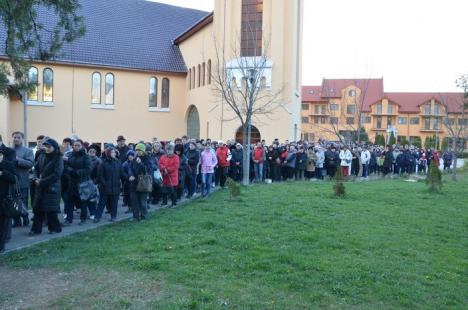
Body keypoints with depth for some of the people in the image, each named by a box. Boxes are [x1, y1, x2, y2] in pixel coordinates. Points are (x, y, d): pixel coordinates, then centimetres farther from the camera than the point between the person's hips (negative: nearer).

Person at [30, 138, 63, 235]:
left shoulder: (58, 158, -9)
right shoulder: (42, 157, 9)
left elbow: (56, 174, -16)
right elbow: (36, 168, 15)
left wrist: (42, 182, -16)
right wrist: (36, 179, -4)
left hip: (52, 188, -6)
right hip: (40, 187, 6)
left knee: (50, 210, -1)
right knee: (37, 208, 6)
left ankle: (55, 228, 15)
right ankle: (36, 229, 15)